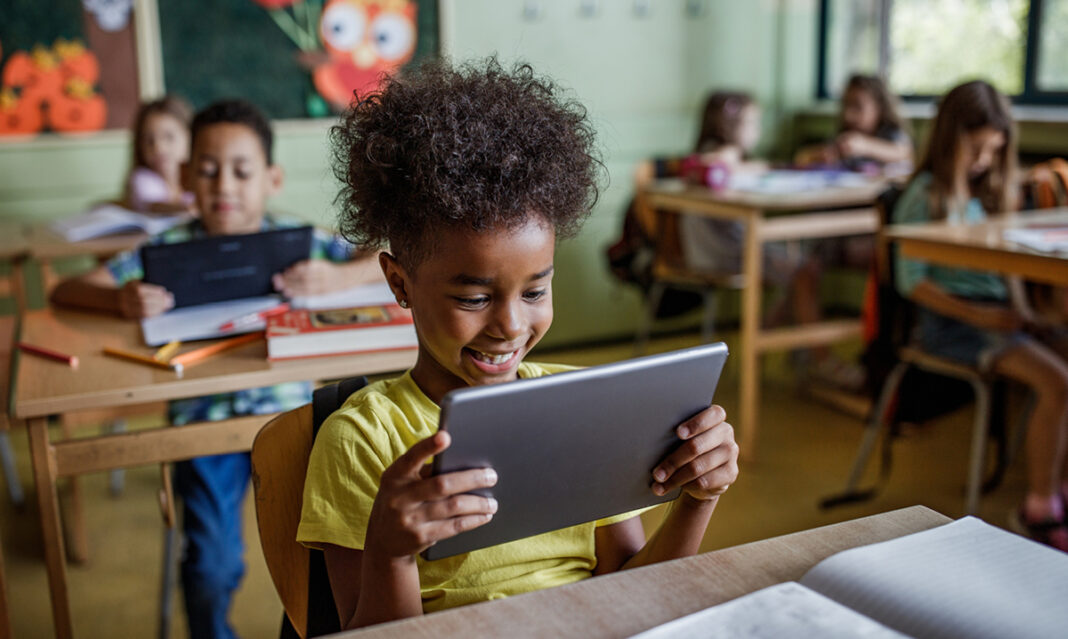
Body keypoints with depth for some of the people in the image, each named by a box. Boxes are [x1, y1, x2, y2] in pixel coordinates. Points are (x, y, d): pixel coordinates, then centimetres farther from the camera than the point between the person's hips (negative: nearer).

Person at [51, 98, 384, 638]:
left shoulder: (297, 240, -4)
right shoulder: (169, 248, -3)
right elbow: (64, 291, -5)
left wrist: (339, 277, -28)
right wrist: (120, 299, -27)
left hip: (288, 409, 0)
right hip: (203, 418, 0)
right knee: (213, 565, -6)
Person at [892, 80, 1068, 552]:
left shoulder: (989, 191, 18)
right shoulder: (925, 195, -5)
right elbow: (911, 281, -10)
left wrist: (1019, 309, 3)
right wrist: (977, 316, -17)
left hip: (996, 312, 7)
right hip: (950, 320, -7)